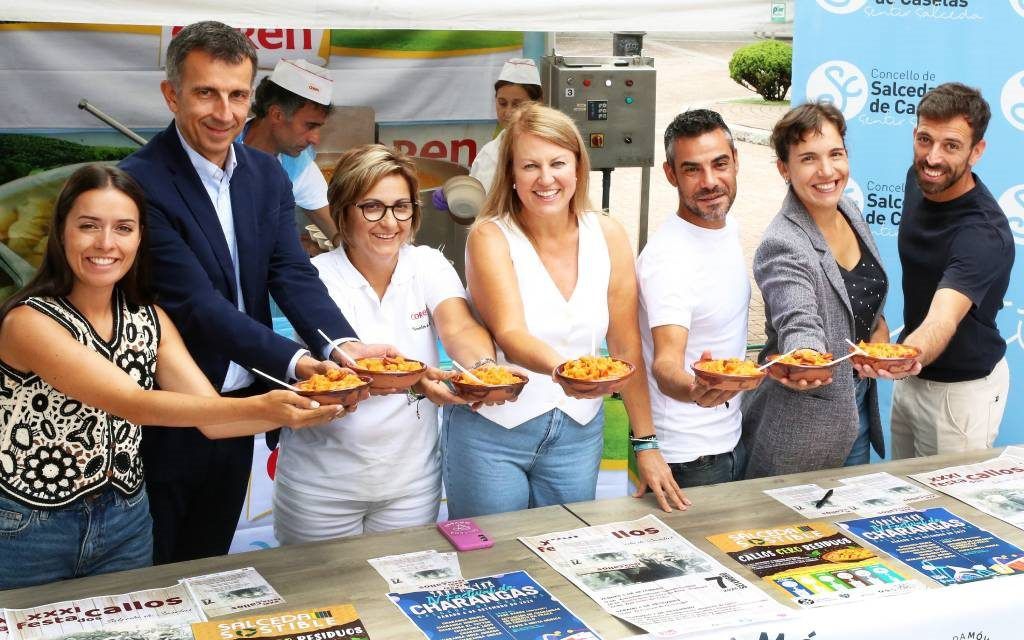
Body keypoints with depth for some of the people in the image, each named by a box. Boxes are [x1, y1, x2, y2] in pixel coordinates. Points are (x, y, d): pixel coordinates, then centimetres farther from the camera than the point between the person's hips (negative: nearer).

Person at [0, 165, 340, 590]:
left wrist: (305, 408, -24)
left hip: (126, 524, 5)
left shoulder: (150, 320, 0)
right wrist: (257, 407, -40)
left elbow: (212, 422, -7)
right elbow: (134, 404, -29)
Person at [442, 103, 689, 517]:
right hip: (491, 431, -3)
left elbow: (627, 347, 0)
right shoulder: (491, 237, -12)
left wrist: (646, 444, -1)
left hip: (578, 431, 3)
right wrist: (563, 369, -44)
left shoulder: (607, 236, -2)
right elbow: (510, 335, -24)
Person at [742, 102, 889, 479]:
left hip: (858, 402, 8)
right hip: (803, 420, -8)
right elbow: (799, 325, -36)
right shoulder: (782, 247, -24)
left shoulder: (849, 211, 0)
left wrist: (879, 326, -2)